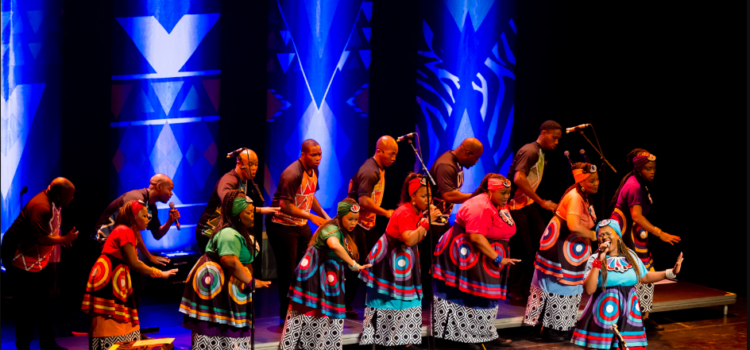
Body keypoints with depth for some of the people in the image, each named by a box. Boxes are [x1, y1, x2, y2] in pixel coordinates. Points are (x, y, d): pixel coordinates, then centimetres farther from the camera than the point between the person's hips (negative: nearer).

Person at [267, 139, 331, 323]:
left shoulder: (313, 170, 5)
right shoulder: (292, 175, -24)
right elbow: (285, 205, -26)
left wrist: (325, 216, 8)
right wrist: (311, 217, -27)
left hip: (301, 225, 9)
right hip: (282, 225, -9)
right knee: (288, 271, -4)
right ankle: (286, 316, 6)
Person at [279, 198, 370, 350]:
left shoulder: (344, 234, 13)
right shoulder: (332, 229, -18)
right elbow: (334, 245, -41)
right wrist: (354, 265, -39)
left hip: (328, 281, 9)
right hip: (314, 279, -9)